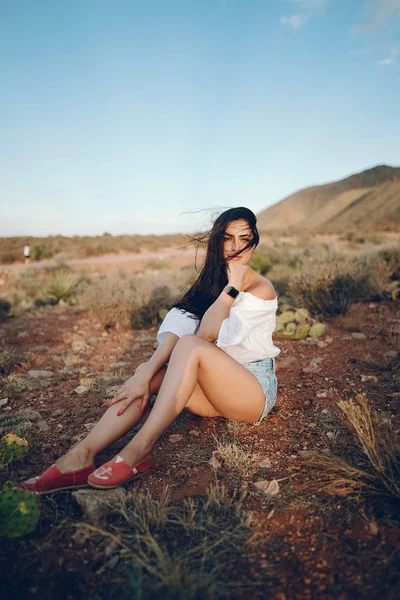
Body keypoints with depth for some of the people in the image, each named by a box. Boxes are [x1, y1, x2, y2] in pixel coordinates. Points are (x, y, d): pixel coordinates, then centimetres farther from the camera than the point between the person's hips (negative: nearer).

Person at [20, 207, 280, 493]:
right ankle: (81, 456, -29)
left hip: (255, 391, -5)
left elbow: (207, 334, -22)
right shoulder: (210, 280, 7)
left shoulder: (261, 289, -10)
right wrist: (147, 372, -25)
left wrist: (233, 286, -22)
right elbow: (178, 325, -12)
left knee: (190, 345, -31)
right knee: (150, 374, -21)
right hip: (217, 390, 5)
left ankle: (139, 449, -32)